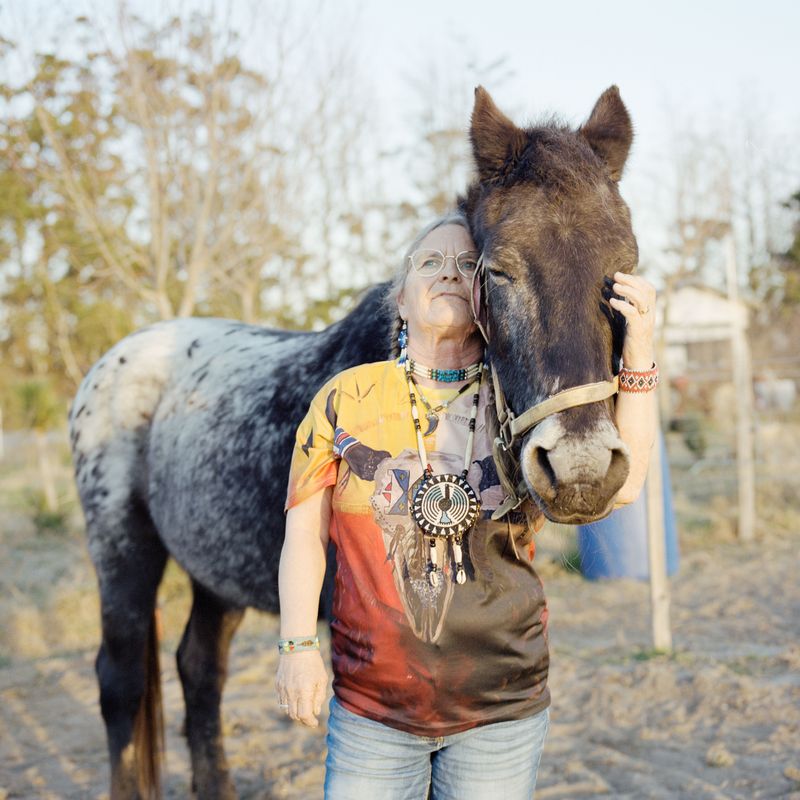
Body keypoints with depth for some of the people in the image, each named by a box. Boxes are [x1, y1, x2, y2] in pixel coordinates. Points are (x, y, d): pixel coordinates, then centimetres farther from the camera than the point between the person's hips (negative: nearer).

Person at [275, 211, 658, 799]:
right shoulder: (346, 398, 1)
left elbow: (620, 484, -13)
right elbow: (306, 534, 1)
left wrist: (638, 356, -22)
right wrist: (298, 646, -8)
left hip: (503, 711, 1)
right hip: (370, 706, 0)